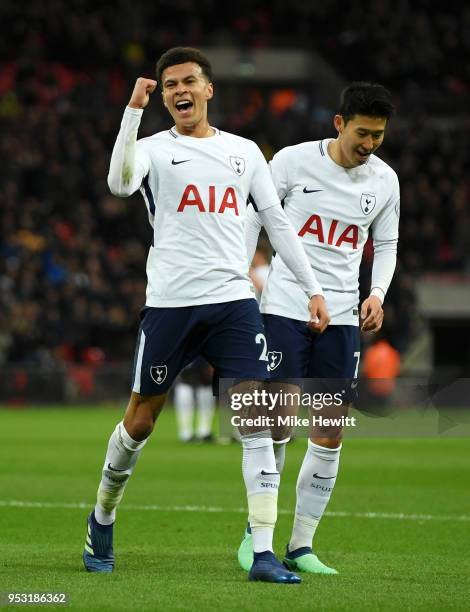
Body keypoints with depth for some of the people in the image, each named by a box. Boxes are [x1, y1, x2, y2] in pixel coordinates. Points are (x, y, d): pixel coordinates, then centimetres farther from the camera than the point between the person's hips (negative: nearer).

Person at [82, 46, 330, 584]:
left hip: (234, 301, 2)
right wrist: (134, 110, -27)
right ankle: (103, 517, 30)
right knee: (141, 420, 6)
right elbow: (119, 183, -19)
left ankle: (263, 553, -10)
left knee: (257, 420, -9)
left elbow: (277, 222, 16)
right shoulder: (154, 150, 3)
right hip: (169, 303, -2)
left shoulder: (244, 152, 14)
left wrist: (312, 288, 10)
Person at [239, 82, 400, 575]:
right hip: (285, 306, -3)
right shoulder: (293, 161, -6)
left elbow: (386, 244, 16)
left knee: (330, 432, 0)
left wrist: (377, 294, 0)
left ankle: (301, 544, 9)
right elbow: (254, 219, 3)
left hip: (342, 316, 3)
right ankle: (256, 531, 9)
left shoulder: (385, 181, 4)